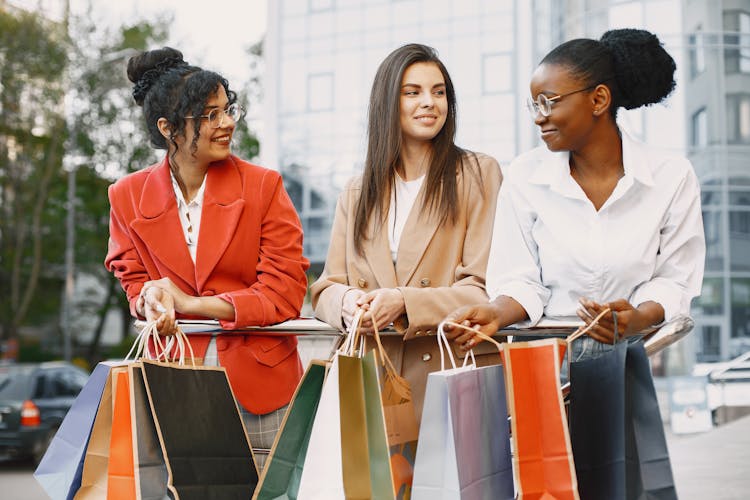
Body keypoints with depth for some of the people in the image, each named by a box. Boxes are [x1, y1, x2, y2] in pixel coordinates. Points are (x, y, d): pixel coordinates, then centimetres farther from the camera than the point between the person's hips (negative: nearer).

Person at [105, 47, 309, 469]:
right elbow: (134, 283, 11)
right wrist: (153, 299, -14)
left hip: (260, 385, -1)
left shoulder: (263, 186, -3)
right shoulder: (128, 197, 3)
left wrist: (190, 304, -13)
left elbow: (285, 294, -6)